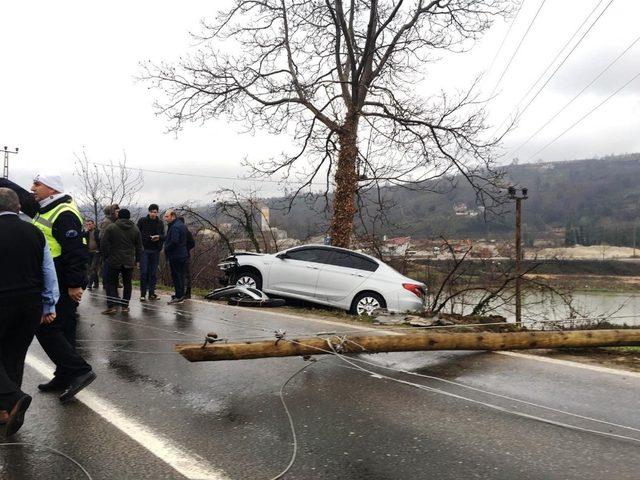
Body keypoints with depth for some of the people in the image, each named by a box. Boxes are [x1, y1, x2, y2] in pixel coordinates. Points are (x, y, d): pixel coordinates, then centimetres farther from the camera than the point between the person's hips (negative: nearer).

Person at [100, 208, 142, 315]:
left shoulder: (111, 227, -4)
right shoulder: (135, 229, 5)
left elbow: (103, 243, -7)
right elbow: (139, 246, 9)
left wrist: (107, 255, 4)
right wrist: (137, 260, 16)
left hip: (114, 261, -2)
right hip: (129, 262, 2)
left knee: (111, 283, 6)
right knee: (127, 284, 11)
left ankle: (112, 306, -3)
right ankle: (125, 306, 12)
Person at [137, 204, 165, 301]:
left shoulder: (160, 223, 8)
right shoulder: (142, 221, 0)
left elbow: (163, 236, 10)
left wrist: (159, 237, -13)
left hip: (155, 251, 3)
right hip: (144, 249, -3)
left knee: (153, 273, 6)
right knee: (144, 272, -4)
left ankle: (152, 293, 13)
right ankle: (143, 294, 3)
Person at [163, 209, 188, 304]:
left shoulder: (175, 227, -18)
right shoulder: (181, 225, 15)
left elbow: (174, 241, -27)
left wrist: (166, 248, -13)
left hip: (175, 256, -10)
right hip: (183, 254, 10)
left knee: (176, 275, -6)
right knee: (180, 275, 15)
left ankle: (179, 297, -5)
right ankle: (181, 295, 22)